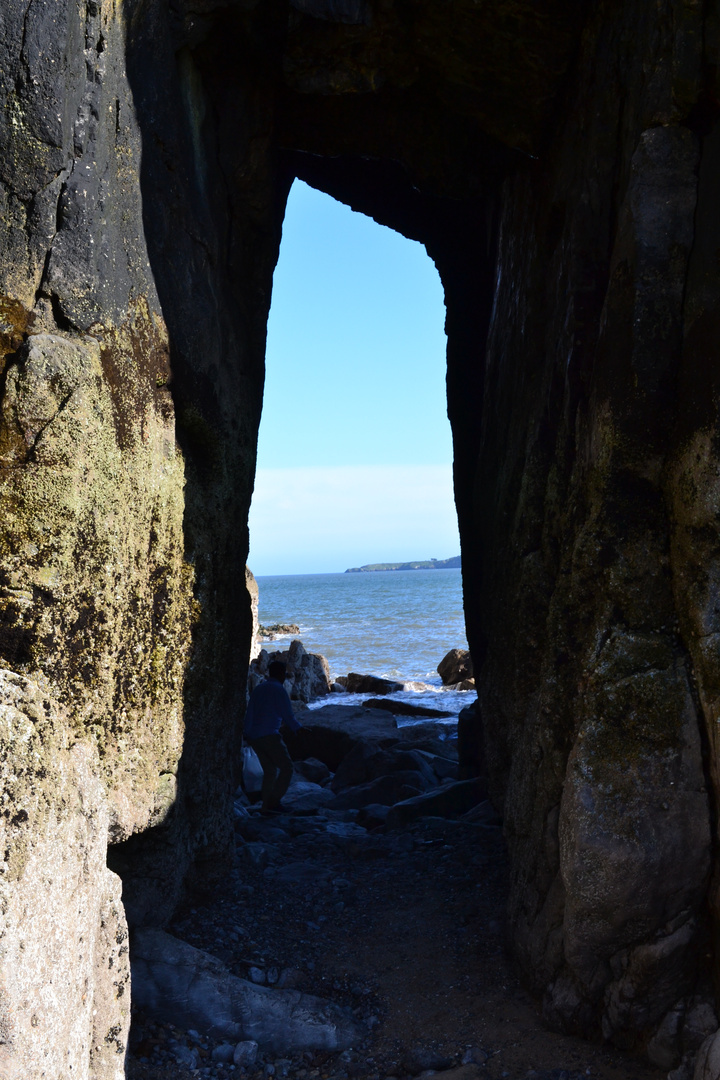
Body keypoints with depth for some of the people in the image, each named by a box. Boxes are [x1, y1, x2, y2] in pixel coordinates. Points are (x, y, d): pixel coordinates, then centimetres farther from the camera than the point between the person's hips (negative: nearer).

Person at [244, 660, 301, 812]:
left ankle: (266, 805, 12)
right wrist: (298, 729, 8)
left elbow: (249, 714, 16)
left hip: (254, 737, 8)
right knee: (286, 768, -1)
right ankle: (273, 801, -10)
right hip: (269, 735, -7)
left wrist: (247, 734, 21)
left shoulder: (257, 689, 15)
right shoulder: (279, 690, -6)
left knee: (269, 771, 15)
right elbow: (288, 715, -6)